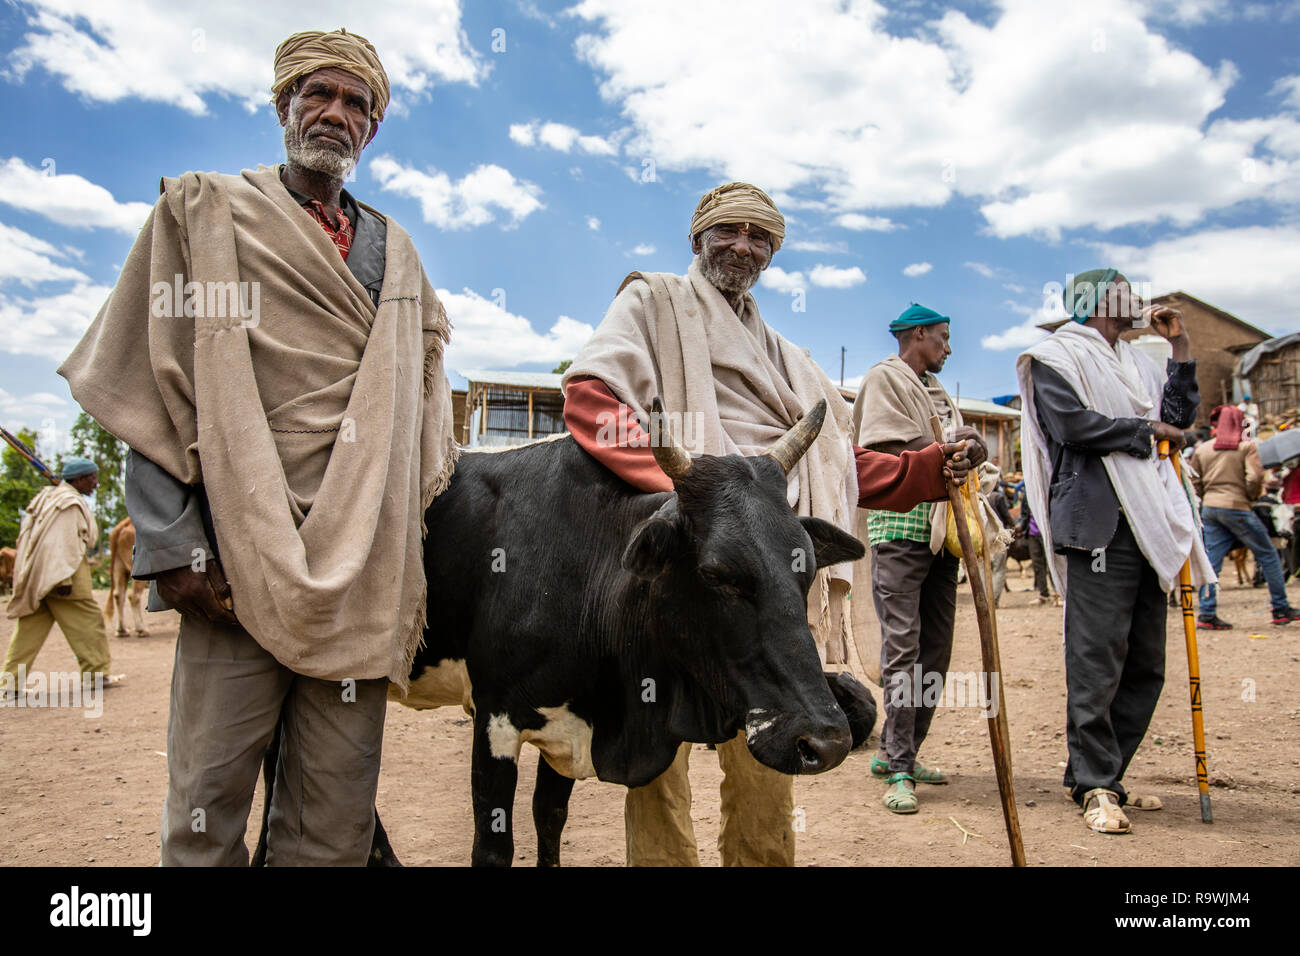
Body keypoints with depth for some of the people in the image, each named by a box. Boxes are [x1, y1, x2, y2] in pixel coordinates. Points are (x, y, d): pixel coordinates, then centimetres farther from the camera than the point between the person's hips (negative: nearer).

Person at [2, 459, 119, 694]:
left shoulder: (47, 496, 18)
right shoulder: (69, 502, -12)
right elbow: (64, 542, -20)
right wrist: (64, 578, -23)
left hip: (35, 576, 9)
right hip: (57, 573, -9)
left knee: (31, 627, 9)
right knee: (86, 620, 0)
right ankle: (97, 672, 4)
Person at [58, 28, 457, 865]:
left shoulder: (395, 250, 20)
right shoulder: (200, 211, 10)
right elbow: (153, 385, 3)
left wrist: (412, 536, 11)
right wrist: (171, 546, -7)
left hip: (364, 570, 3)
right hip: (237, 561, -3)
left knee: (336, 823, 5)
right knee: (209, 803, 1)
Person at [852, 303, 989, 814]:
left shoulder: (938, 391, 26)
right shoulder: (884, 378, 0)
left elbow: (970, 451, 20)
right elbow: (891, 450, -13)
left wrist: (971, 447, -2)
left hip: (941, 529, 9)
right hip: (900, 526, -9)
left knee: (935, 647, 9)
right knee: (902, 646, -10)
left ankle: (896, 751, 20)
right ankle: (899, 771, -6)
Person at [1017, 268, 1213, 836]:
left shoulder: (1133, 362, 26)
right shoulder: (1054, 357, 3)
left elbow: (1180, 416, 22)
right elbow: (1073, 423, -12)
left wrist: (1180, 347, 18)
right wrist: (1148, 430, -3)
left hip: (1149, 524, 8)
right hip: (1098, 524, -8)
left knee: (1145, 664, 7)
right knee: (1098, 657, -9)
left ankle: (1099, 774, 17)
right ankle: (1095, 785, -1)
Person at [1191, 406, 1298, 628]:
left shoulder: (1202, 449, 8)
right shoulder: (1246, 447, -3)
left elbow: (1194, 483, 9)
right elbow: (1255, 478, -15)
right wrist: (1252, 497, 2)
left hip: (1209, 508, 4)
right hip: (1236, 507, -4)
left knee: (1211, 561, 4)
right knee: (1267, 555, 10)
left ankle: (1206, 614, -1)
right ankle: (1281, 609, 15)